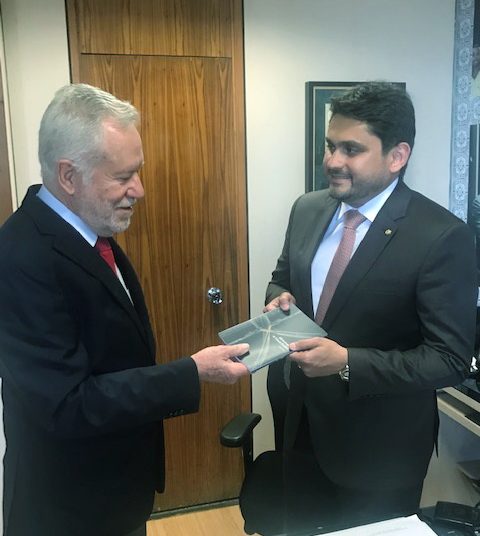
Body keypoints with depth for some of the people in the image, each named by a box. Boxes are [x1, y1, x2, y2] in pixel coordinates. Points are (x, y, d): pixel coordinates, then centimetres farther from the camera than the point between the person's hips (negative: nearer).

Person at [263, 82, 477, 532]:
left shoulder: (443, 237, -21)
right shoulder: (307, 210, -2)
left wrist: (347, 362, -29)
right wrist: (280, 299, -10)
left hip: (378, 445, -5)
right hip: (298, 424, 5)